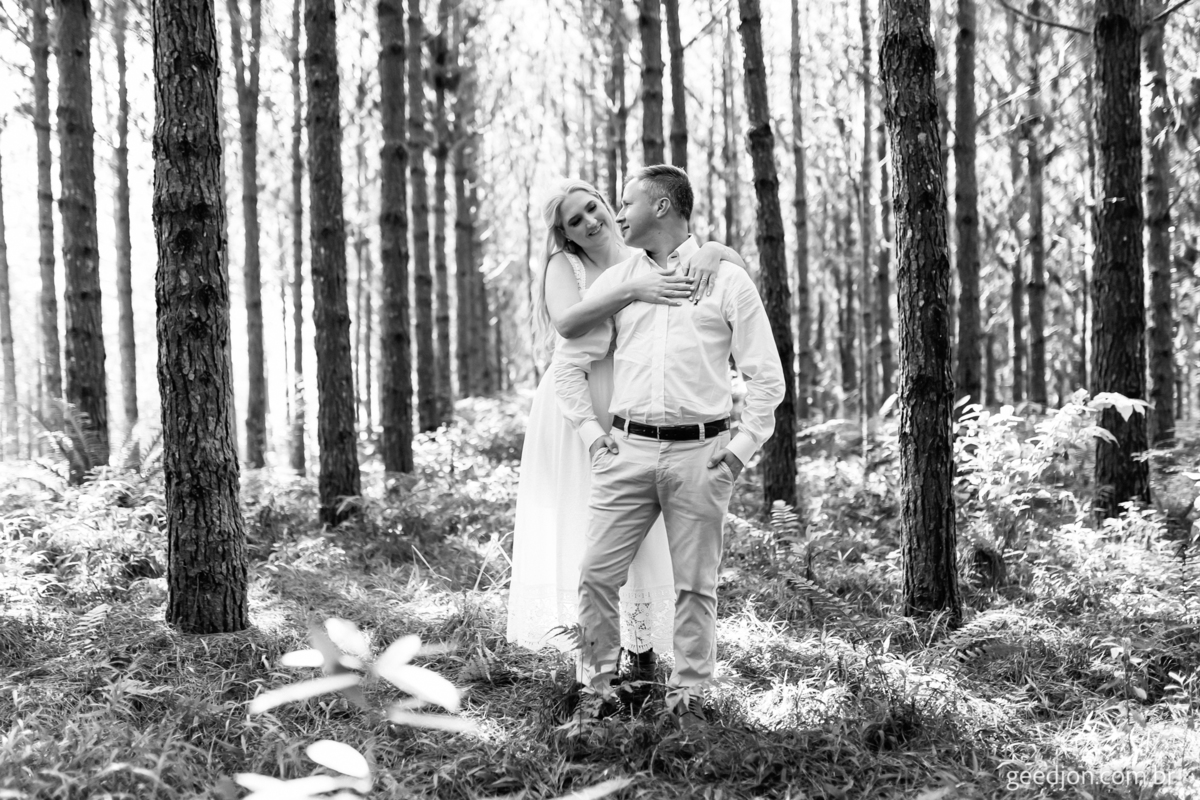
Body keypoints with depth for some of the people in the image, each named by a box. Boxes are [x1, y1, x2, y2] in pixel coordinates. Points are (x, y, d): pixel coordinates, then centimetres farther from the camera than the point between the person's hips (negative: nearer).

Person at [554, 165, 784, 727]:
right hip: (628, 449, 3)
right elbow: (568, 364, 16)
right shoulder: (615, 281, 12)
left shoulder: (725, 280, 4)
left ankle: (688, 696, 14)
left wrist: (742, 448, -3)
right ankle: (598, 687, 10)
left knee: (695, 585, 3)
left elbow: (767, 375, 4)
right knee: (597, 573, -3)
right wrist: (591, 432, 6)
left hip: (699, 454, -2)